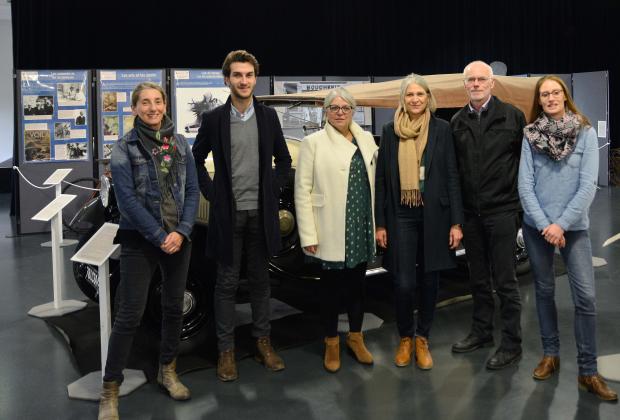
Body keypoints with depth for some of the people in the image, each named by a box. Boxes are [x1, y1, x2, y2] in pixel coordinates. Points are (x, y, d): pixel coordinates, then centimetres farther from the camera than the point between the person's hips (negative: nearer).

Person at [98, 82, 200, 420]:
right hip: (139, 240, -4)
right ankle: (110, 390, 7)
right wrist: (159, 236, -16)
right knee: (129, 315, -4)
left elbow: (192, 190, 3)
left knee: (174, 306, 13)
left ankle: (167, 371, 31)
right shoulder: (123, 148, -5)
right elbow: (127, 199, -12)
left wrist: (181, 231, -11)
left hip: (178, 237, 4)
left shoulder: (180, 144, 6)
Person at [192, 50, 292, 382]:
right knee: (227, 283, 6)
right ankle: (226, 350, 16)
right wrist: (210, 192, -1)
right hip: (228, 214, -2)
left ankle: (263, 342, 25)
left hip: (261, 213, 2)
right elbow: (196, 159, 7)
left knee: (260, 280, 12)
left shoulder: (268, 117, 4)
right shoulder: (213, 119, -2)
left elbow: (284, 160, 13)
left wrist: (274, 190, 3)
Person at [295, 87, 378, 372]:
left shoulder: (367, 140, 8)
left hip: (362, 227, 4)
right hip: (331, 231, -4)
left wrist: (377, 223, 5)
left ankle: (355, 338, 32)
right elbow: (302, 190, -8)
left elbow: (373, 182, 9)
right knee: (332, 286, 8)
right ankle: (331, 343, 25)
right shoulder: (314, 142, -5)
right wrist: (308, 235, -12)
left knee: (357, 284, 15)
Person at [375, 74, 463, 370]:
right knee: (403, 283, -3)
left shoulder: (442, 129, 1)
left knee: (429, 280, 7)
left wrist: (456, 222, -5)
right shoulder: (390, 131, 4)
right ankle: (405, 338, 21)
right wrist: (380, 223, 1)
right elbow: (381, 179, 5)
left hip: (434, 215, 0)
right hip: (401, 216, 0)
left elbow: (452, 177, 0)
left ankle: (422, 339, 25)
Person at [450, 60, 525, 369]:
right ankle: (481, 332, 29)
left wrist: (522, 202, -1)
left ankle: (511, 344, 12)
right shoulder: (457, 122, 9)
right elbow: (453, 167, 10)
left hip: (502, 210, -4)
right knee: (478, 278, 15)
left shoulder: (512, 116, -1)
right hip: (470, 213, 4)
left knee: (504, 280, 2)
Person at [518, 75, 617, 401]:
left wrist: (561, 224, -14)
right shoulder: (530, 134, 1)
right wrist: (544, 224, -11)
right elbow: (525, 185, -2)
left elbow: (588, 185, -8)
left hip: (573, 225, -1)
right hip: (536, 225, 2)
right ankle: (550, 354, 25)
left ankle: (588, 371, 4)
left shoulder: (585, 132, -2)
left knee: (585, 297, -6)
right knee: (544, 290, 10)